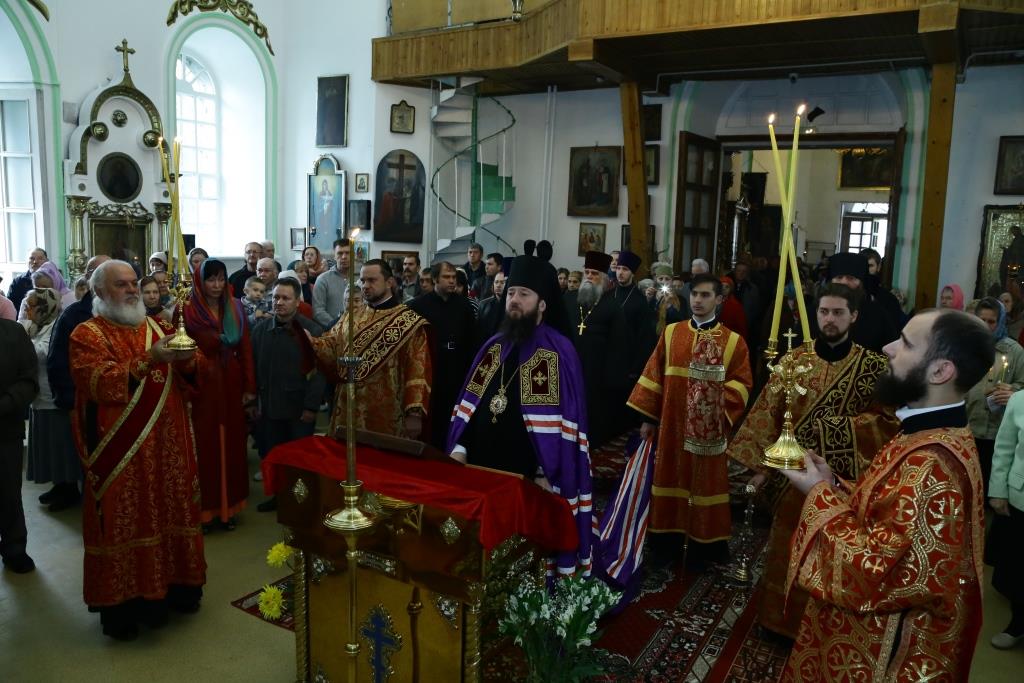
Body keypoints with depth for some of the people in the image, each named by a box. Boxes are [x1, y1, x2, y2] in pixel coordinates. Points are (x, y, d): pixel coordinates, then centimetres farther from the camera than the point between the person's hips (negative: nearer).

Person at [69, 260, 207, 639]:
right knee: (124, 523, 2)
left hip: (167, 445, 5)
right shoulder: (87, 335, -3)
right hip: (119, 451, -5)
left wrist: (187, 359, -16)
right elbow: (100, 384, -18)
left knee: (171, 511, 12)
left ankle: (173, 586, 27)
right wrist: (148, 361, -29)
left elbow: (194, 374, 7)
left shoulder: (157, 328, 13)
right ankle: (121, 606, 14)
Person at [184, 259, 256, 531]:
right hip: (202, 386, -3)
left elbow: (245, 349, 5)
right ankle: (205, 509, 14)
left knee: (231, 444, 9)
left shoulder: (235, 309, 7)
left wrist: (250, 387, 1)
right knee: (205, 446, 2)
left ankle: (229, 506, 21)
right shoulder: (188, 312, -5)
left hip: (231, 386, 4)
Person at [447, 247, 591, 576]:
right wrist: (459, 447, 0)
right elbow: (470, 404, 11)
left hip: (528, 475, -5)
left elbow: (561, 420, -13)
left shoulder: (559, 351, -8)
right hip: (482, 465, 5)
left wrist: (547, 474, -17)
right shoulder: (494, 347, 10)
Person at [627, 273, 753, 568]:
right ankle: (668, 533, 25)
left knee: (704, 480, 7)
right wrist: (648, 417, 2)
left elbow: (742, 383, -2)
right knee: (671, 476, 11)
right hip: (672, 422, 2)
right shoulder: (671, 333, 4)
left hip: (708, 429, -2)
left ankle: (702, 542, 20)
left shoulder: (733, 341, -2)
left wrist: (719, 404, -18)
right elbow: (654, 375, 5)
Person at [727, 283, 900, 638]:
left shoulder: (874, 365, -4)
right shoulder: (796, 358, 1)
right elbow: (769, 412, 0)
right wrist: (760, 463, -4)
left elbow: (889, 420, -4)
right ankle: (781, 619, 32)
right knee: (787, 550, 13)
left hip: (843, 479, -2)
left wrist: (837, 427, -16)